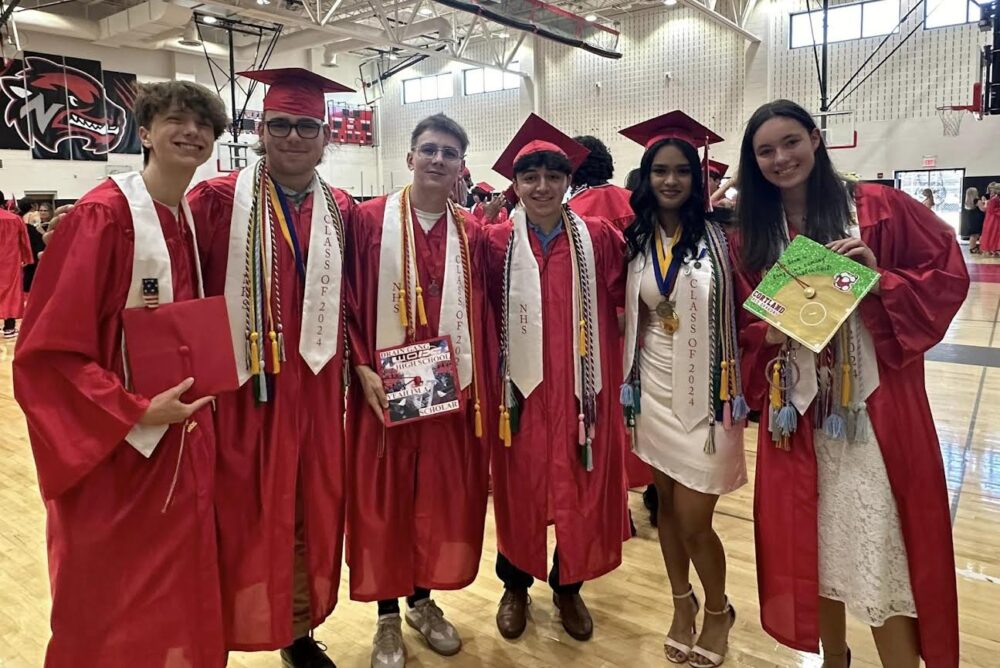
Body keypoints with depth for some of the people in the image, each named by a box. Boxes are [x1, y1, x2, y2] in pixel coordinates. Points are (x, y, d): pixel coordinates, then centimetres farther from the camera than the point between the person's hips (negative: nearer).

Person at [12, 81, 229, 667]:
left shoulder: (193, 219, 7)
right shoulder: (103, 216, -17)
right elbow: (49, 349, -19)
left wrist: (204, 389, 7)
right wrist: (136, 413, -22)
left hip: (184, 436, 7)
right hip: (117, 449, -7)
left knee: (179, 595, 19)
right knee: (114, 612, 11)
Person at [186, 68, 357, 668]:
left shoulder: (342, 210, 8)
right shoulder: (218, 200, -4)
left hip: (315, 390, 4)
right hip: (240, 389, -3)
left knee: (312, 516, 13)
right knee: (241, 521, 6)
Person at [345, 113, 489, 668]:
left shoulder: (471, 232, 7)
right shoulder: (370, 220, -3)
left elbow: (480, 315, 7)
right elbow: (348, 302, -5)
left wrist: (478, 382, -1)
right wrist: (362, 368, -15)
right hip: (385, 388, -3)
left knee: (442, 498, 12)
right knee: (382, 501, 6)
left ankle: (423, 600, 32)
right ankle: (388, 618, 24)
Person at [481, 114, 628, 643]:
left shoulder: (600, 238, 1)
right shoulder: (495, 243, 0)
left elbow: (627, 300, 0)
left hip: (582, 387, 1)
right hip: (521, 386, 0)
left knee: (581, 489, 11)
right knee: (518, 489, 12)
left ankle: (569, 587, 32)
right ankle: (515, 586, 32)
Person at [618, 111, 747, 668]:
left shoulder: (719, 236, -7)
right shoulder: (635, 242, 3)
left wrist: (737, 391, -10)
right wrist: (630, 385, 7)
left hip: (706, 394, -3)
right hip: (654, 391, 4)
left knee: (693, 522, 1)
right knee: (666, 504, 15)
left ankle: (718, 609, 30)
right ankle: (682, 603, 38)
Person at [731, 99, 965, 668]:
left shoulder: (879, 207, -2)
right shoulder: (751, 235, 6)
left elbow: (949, 273, -1)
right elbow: (745, 323, 10)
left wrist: (881, 281, -17)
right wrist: (770, 334, -11)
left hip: (875, 407, -3)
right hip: (796, 413, 3)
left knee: (882, 552, 0)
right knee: (810, 541, 14)